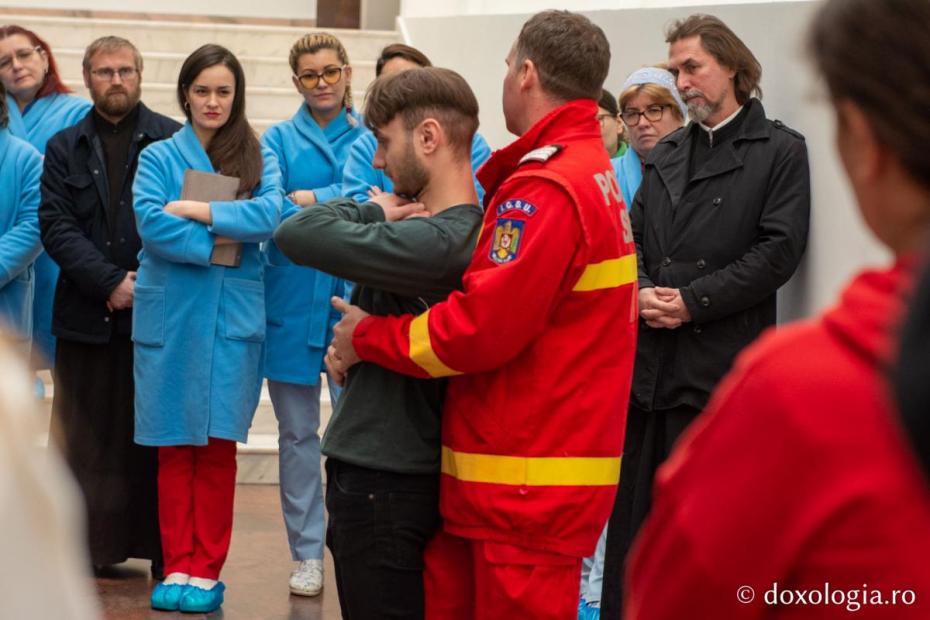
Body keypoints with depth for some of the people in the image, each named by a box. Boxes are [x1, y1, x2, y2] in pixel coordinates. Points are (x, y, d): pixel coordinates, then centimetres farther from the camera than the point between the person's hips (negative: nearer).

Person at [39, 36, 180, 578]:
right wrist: (110, 282, -9)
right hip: (87, 315, 3)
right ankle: (91, 547, 11)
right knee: (85, 438, 4)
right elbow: (56, 226, 3)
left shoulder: (172, 140, 2)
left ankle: (164, 550, 6)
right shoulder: (65, 148, 12)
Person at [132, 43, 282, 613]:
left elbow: (270, 215, -10)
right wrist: (222, 241, -12)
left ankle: (207, 571, 8)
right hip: (169, 314, 0)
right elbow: (150, 223, -10)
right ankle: (177, 565, 12)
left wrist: (193, 209, -11)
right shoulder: (159, 157, 6)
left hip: (232, 315, 0)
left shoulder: (259, 157, 7)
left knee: (218, 447, 0)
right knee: (175, 447, 4)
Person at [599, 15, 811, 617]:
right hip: (647, 358, 6)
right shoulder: (666, 154, 18)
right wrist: (642, 292, -7)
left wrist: (693, 301, -13)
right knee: (632, 517, 10)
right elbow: (633, 237, 15)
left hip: (719, 364, -5)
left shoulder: (780, 150, 0)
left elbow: (779, 250, -9)